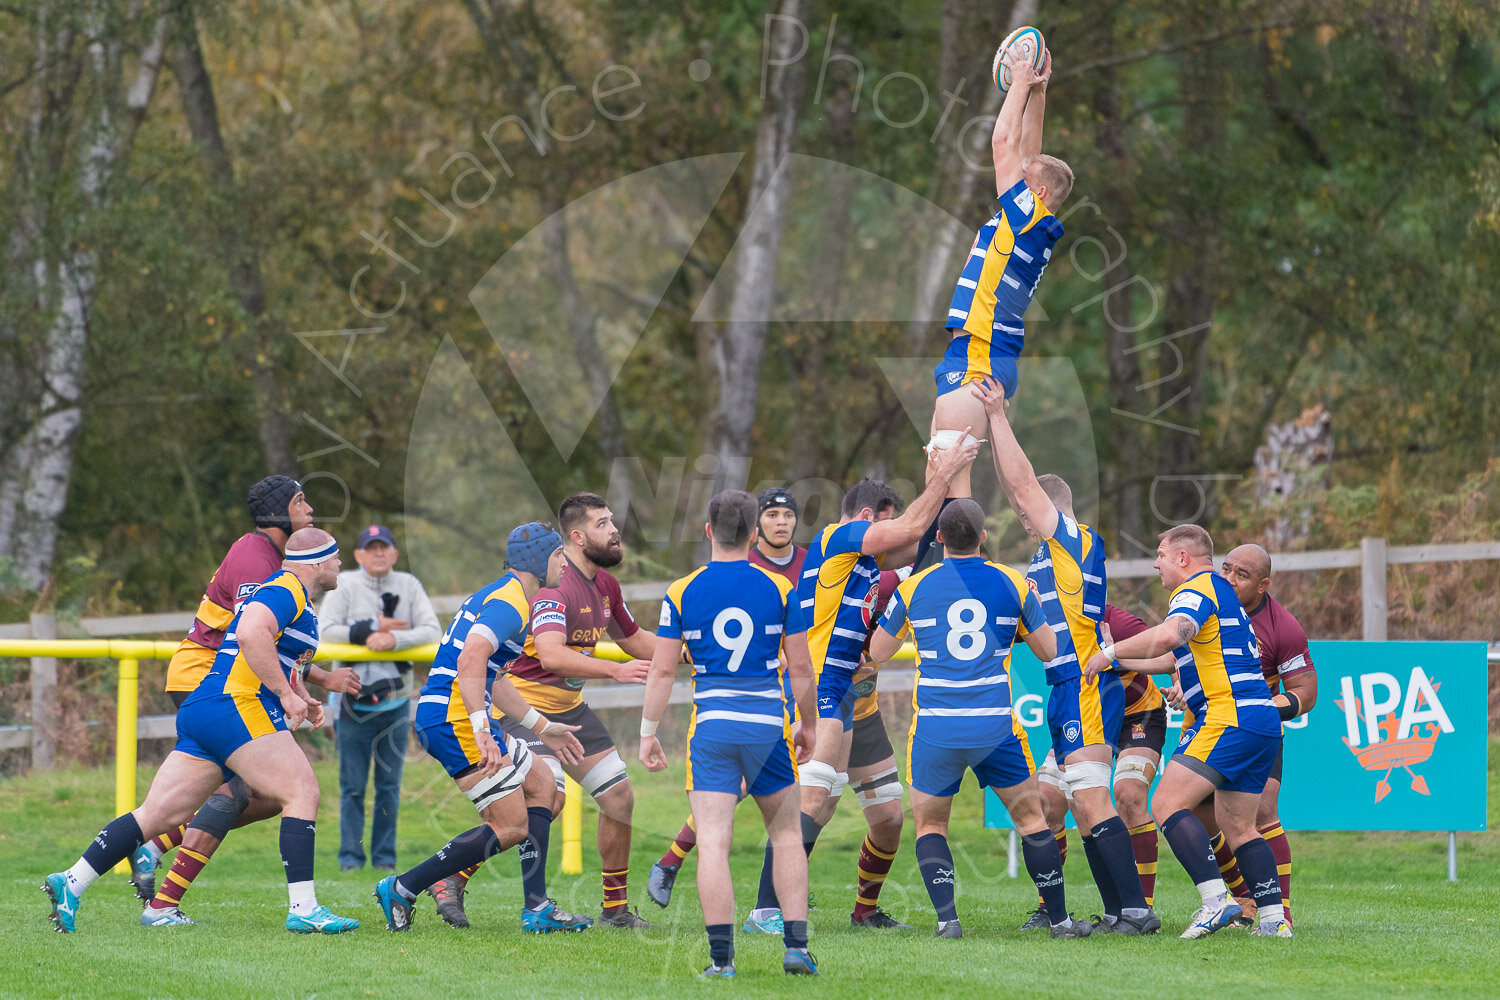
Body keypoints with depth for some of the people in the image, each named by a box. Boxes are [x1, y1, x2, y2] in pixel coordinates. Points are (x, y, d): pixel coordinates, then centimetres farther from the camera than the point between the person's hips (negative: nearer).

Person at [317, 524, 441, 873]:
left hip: (395, 701, 2)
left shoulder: (409, 586, 4)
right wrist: (372, 629, -17)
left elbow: (433, 631, -6)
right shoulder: (345, 586, -2)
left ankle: (385, 856, 14)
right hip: (354, 703, -2)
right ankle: (350, 855, 10)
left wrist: (394, 638, -21)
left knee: (389, 785, 6)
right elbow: (325, 631, -13)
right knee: (353, 785, 1)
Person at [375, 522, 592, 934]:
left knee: (539, 784, 17)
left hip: (437, 716, 11)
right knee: (512, 827, -8)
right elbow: (470, 661, -27)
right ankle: (402, 890, -8)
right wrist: (482, 729, -33)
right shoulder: (511, 603, -12)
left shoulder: (498, 596, 22)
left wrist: (542, 727, 34)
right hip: (454, 719, -11)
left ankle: (537, 909, 12)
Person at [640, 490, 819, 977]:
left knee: (713, 843, -3)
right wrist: (807, 726, 15)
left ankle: (721, 956, -9)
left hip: (711, 728, -1)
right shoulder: (779, 588, 0)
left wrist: (648, 732, 7)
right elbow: (801, 668, 2)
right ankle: (796, 946, 7)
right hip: (768, 726, 1)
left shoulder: (681, 592, -1)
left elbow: (662, 670, -1)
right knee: (786, 835, 15)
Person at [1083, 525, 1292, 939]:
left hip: (1229, 716, -10)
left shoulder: (1196, 590, -7)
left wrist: (1111, 652, -19)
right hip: (1262, 721, 10)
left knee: (1167, 803, -12)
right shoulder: (1222, 591, 25)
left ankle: (1216, 899, -23)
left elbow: (1169, 634, -27)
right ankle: (1274, 920, 7)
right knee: (1238, 827, 13)